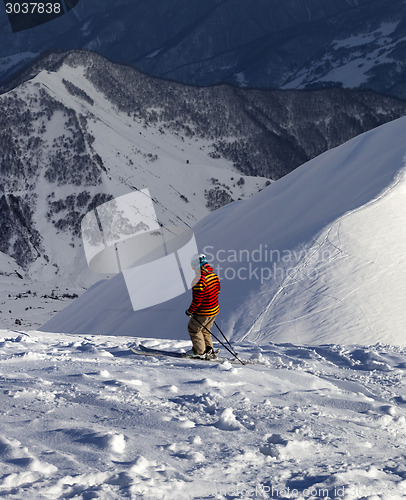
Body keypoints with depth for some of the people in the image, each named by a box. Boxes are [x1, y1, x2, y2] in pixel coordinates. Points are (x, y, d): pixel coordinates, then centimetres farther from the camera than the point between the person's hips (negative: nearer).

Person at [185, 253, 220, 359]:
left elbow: (197, 299, -23)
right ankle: (209, 351, 27)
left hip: (203, 313, -8)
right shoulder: (214, 275, 1)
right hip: (215, 309, 8)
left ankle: (199, 352, 19)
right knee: (205, 330, 25)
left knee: (193, 329, 13)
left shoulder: (199, 280, -26)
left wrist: (190, 311, -9)